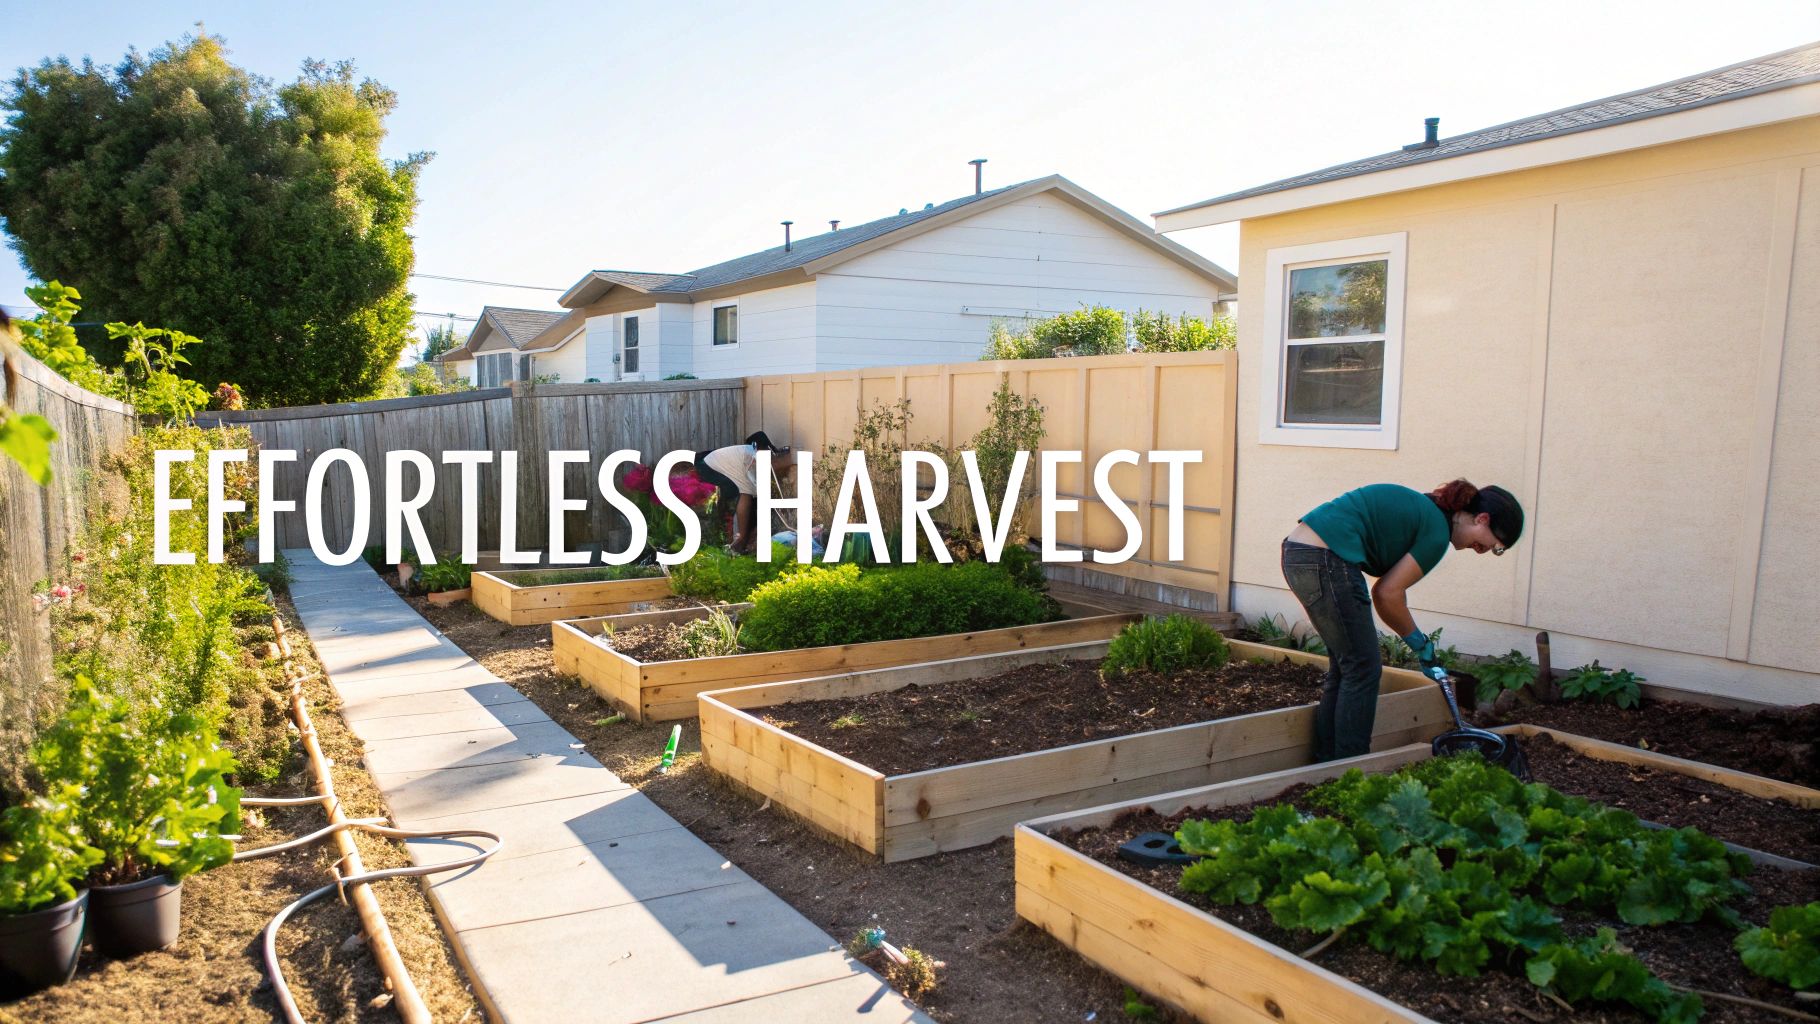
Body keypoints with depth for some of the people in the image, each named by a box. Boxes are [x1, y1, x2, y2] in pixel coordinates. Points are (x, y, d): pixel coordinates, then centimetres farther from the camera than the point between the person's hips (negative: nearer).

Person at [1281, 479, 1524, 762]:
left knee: (1344, 666, 17)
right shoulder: (1437, 531, -6)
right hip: (1325, 560, -10)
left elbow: (1383, 591, 20)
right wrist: (1419, 641, 10)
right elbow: (1389, 594, -5)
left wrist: (1419, 643, 21)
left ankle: (1327, 763, 24)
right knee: (1362, 669, 2)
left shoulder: (1423, 510, 20)